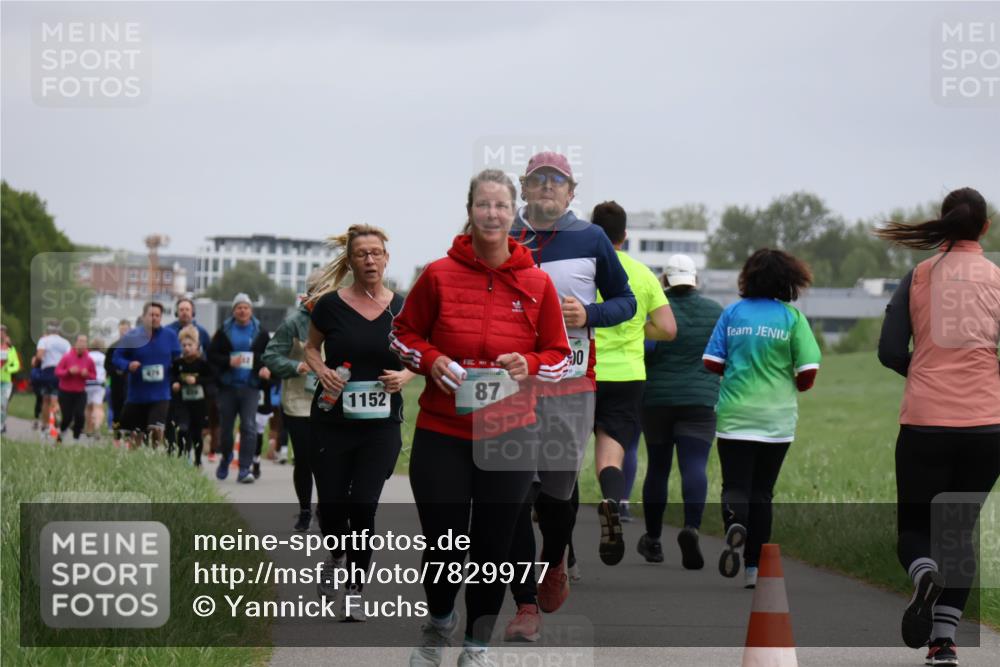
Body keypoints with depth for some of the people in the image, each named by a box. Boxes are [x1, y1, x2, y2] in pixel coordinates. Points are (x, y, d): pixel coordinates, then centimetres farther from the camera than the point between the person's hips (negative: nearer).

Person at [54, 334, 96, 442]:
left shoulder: (89, 359, -3)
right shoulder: (67, 357, -10)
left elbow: (94, 375, 6)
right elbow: (57, 372, -9)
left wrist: (87, 374, -17)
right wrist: (69, 371, -26)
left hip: (80, 393, 2)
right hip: (65, 393, -2)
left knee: (80, 416, -13)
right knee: (67, 417, -2)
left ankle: (76, 438, 1)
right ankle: (60, 432, 29)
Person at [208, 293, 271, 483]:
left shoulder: (260, 333, 7)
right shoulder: (224, 332, 6)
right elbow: (211, 355, 3)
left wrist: (266, 368, -10)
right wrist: (228, 362, -14)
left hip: (250, 387, -1)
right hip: (227, 387, 1)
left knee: (249, 427, -12)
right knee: (225, 426, 9)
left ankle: (245, 469, -13)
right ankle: (226, 458, 36)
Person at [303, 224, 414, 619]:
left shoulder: (401, 309, 0)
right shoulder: (331, 304, -4)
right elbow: (311, 347, 12)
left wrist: (404, 376, -9)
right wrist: (321, 370, -8)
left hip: (380, 424, 0)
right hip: (332, 422, 0)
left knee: (364, 506, -7)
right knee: (332, 505, 5)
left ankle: (355, 591, 5)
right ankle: (337, 556, 39)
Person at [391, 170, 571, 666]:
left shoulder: (538, 283, 0)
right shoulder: (438, 275, -3)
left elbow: (561, 355, 9)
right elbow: (403, 333, 9)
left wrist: (529, 365, -12)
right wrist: (430, 360, -10)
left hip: (509, 437, 1)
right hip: (441, 434, -1)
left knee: (494, 547, 7)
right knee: (443, 545, 2)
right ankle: (438, 622, 33)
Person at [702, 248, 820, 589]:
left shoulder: (732, 312, 1)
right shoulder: (792, 317, -3)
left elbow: (712, 362, 1)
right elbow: (809, 372, -8)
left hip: (734, 416, 0)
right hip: (776, 418, 0)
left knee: (735, 485, 1)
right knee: (762, 491, 9)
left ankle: (735, 524, -33)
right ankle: (754, 568, 11)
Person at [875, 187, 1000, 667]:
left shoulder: (918, 277, 2)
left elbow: (889, 352, -1)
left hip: (924, 423, -1)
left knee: (914, 528, 11)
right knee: (960, 530, 15)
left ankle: (924, 574, -24)